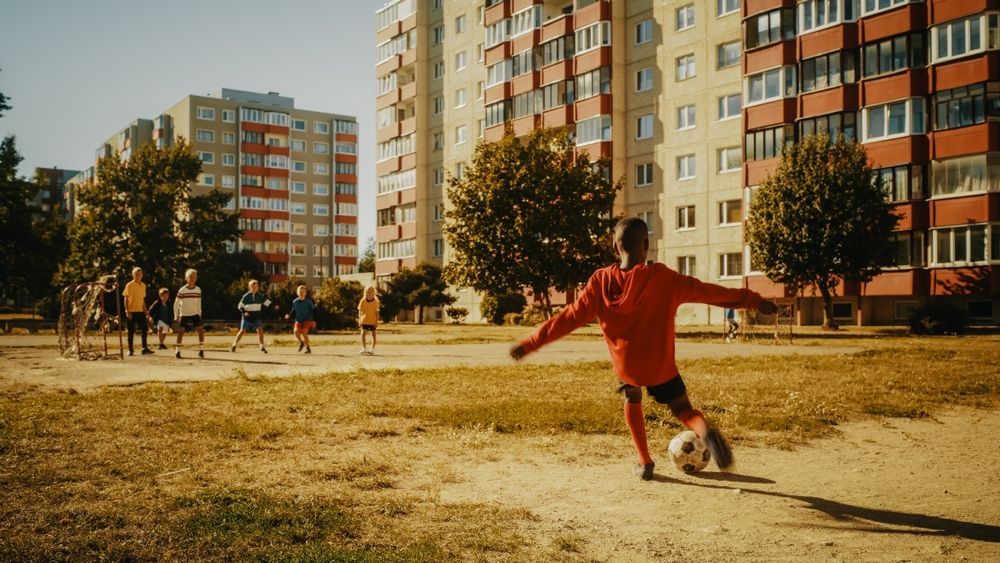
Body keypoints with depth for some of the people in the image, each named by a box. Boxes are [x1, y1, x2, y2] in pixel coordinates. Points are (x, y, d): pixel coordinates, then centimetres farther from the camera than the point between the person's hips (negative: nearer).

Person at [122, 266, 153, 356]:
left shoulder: (143, 286, 10)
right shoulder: (129, 285, -6)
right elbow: (126, 299, -7)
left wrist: (146, 311, 11)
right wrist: (127, 312, -14)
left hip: (140, 311, 5)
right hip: (131, 312, -5)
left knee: (144, 329, 1)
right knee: (131, 331, 0)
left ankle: (144, 348, 7)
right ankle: (130, 350, 7)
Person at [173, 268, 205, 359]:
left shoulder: (198, 289, 3)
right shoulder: (182, 290, -8)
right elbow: (176, 303, -3)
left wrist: (199, 314, 10)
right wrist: (176, 315, -6)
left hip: (195, 314, 3)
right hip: (184, 315, -2)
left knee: (201, 330, -9)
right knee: (181, 332, -2)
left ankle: (201, 350, -2)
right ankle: (177, 351, 10)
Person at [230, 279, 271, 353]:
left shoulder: (260, 296, 0)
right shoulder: (246, 296, -8)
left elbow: (267, 302, 6)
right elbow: (240, 306, -6)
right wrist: (244, 312, -22)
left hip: (256, 317, 2)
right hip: (247, 317, -2)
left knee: (260, 330, -9)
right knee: (242, 330, -5)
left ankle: (262, 347, 0)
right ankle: (234, 345, 6)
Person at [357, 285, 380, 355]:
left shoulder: (375, 302, -8)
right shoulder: (363, 301, -5)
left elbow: (377, 312, -6)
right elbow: (360, 311, 3)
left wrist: (377, 321, -9)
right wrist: (359, 319, 2)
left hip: (372, 321, 0)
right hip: (364, 320, 0)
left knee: (373, 334, 7)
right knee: (363, 333, -10)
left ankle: (373, 349, 16)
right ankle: (364, 348, -3)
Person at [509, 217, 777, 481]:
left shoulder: (600, 281, -8)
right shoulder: (664, 278, -10)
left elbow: (571, 317, -8)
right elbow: (708, 291, -4)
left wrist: (530, 343, -2)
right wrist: (753, 299, 7)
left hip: (625, 365, 2)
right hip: (660, 366, -1)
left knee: (632, 400, 32)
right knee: (684, 409, 17)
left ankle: (644, 462, 24)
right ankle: (707, 432, -17)